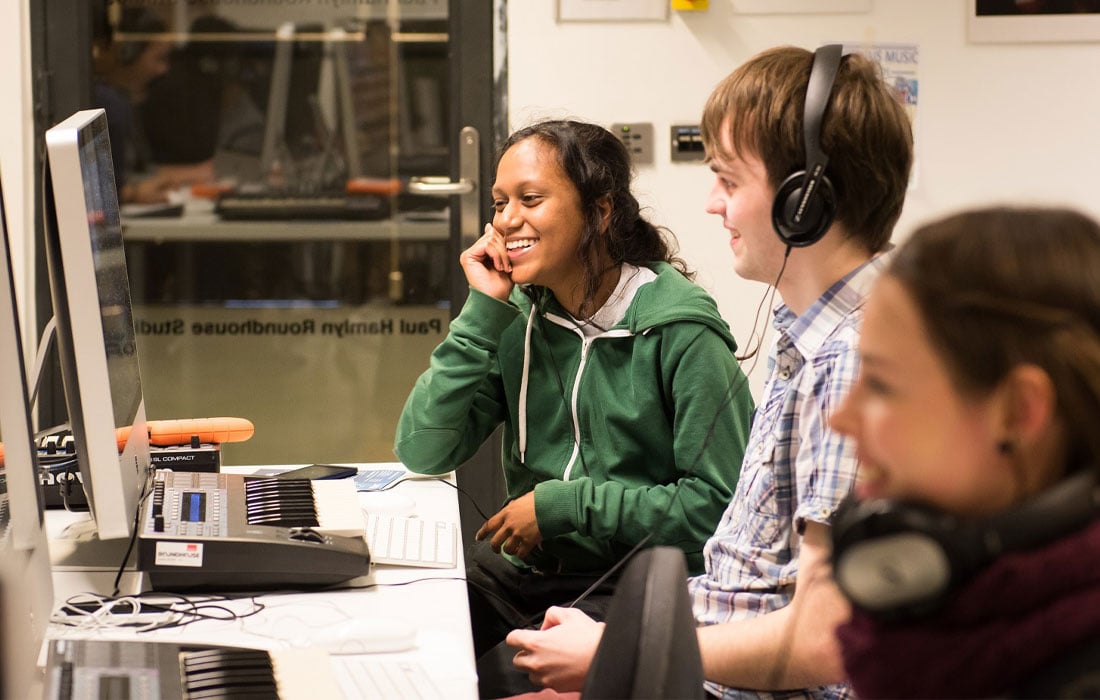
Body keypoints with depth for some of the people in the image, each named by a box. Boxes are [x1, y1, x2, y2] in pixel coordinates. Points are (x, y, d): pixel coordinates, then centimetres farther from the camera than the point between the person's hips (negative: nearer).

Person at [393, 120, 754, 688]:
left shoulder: (679, 332, -13)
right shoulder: (517, 316, 5)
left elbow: (716, 502, -16)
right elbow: (422, 455, -2)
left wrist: (564, 504, -15)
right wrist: (483, 311, -7)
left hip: (640, 578, -6)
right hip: (528, 565, 6)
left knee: (513, 670, -29)